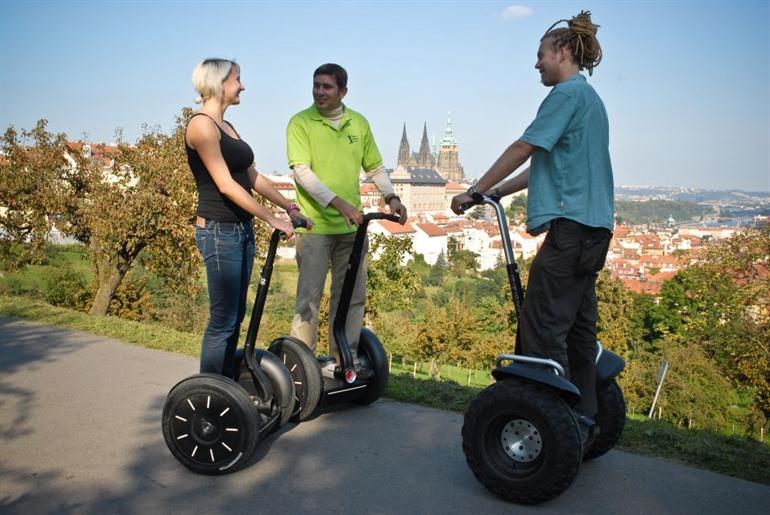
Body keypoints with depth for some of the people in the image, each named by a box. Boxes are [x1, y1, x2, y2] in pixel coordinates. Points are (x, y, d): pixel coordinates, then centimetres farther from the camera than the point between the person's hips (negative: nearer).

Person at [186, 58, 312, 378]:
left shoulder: (226, 127, 18)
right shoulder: (202, 124, -11)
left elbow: (253, 177, 19)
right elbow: (225, 184, -18)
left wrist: (290, 207, 12)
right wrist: (272, 220, -21)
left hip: (241, 230, 9)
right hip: (219, 231, -9)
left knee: (235, 316, 12)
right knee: (223, 320, -5)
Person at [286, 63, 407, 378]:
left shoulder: (359, 123, 10)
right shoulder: (300, 123, -4)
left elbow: (374, 167, 18)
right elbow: (302, 172, -15)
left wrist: (390, 196, 0)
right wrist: (338, 203, -26)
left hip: (352, 225, 5)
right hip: (314, 225, -5)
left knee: (352, 296, 11)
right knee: (309, 297, -2)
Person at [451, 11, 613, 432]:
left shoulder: (568, 93, -6)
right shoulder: (589, 98, 24)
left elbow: (523, 149, -10)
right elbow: (549, 165, 22)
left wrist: (474, 191, -4)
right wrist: (495, 193, 19)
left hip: (570, 225, -10)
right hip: (593, 225, 10)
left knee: (542, 323, -8)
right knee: (577, 322, 12)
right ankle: (582, 417, 18)